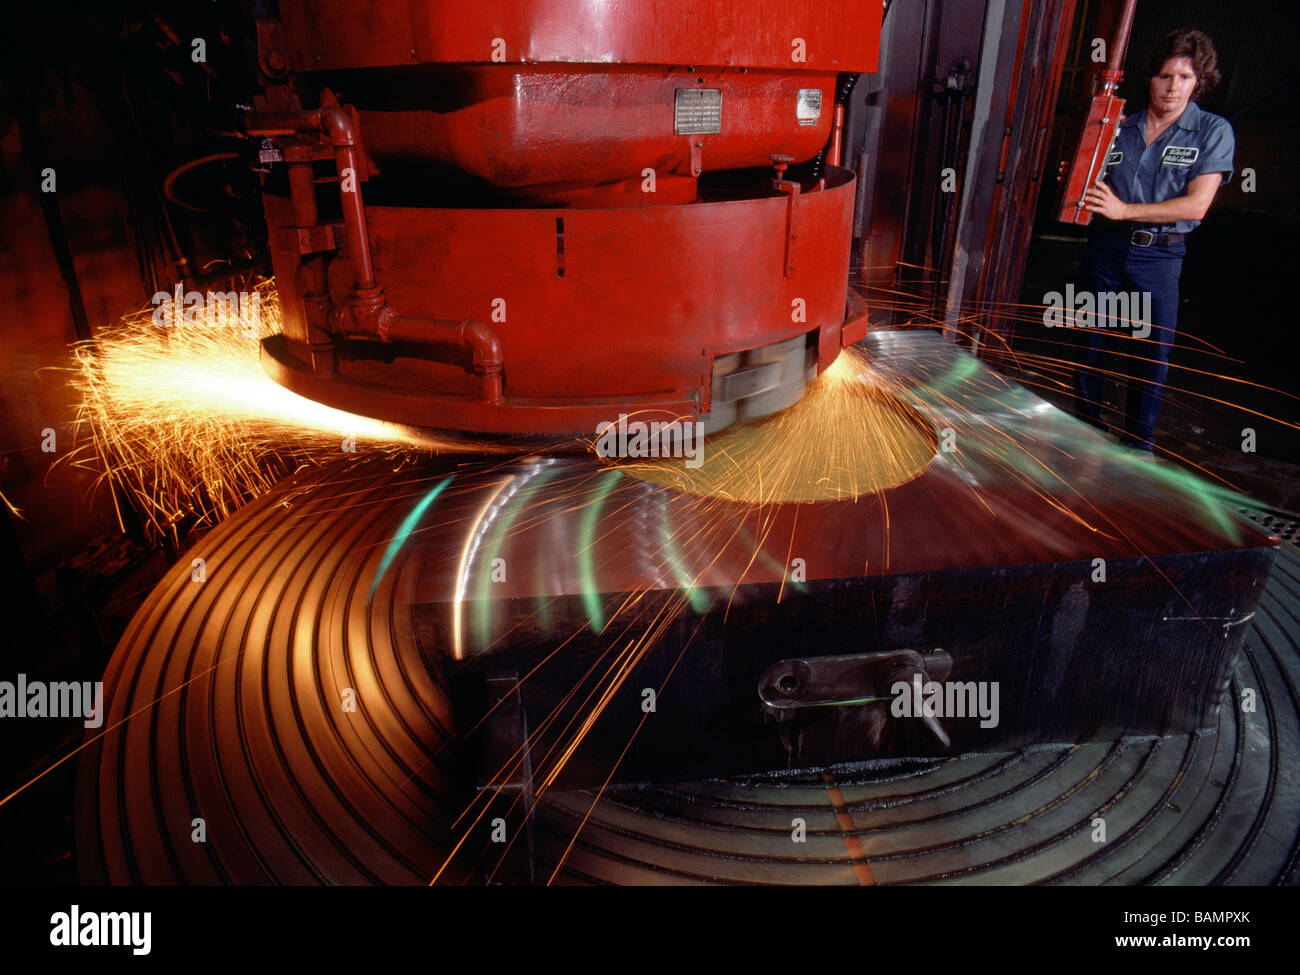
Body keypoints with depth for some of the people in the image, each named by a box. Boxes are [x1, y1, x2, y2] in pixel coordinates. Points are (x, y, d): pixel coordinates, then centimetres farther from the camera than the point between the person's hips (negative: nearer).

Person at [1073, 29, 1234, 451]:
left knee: (1152, 356, -2)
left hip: (1159, 257, -2)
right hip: (1106, 248, 2)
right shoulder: (1120, 128, 9)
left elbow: (1195, 205, -10)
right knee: (1088, 344, 6)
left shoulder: (1213, 131, 0)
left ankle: (1137, 449, 12)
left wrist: (1124, 210, -17)